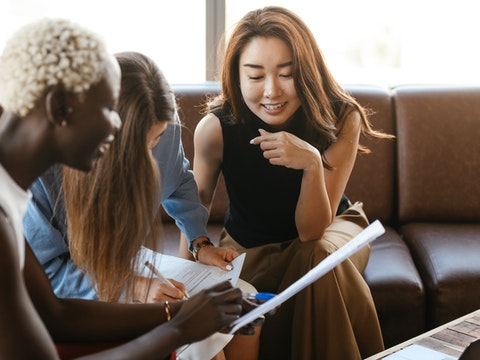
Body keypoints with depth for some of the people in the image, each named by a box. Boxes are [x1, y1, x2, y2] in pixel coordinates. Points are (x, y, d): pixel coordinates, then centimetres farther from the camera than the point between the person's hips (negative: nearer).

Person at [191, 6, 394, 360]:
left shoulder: (341, 119, -25)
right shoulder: (216, 128, -25)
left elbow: (311, 231, -25)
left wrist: (312, 164, -43)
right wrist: (198, 248, -28)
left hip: (331, 228, 0)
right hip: (248, 247, 1)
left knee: (319, 257, -34)